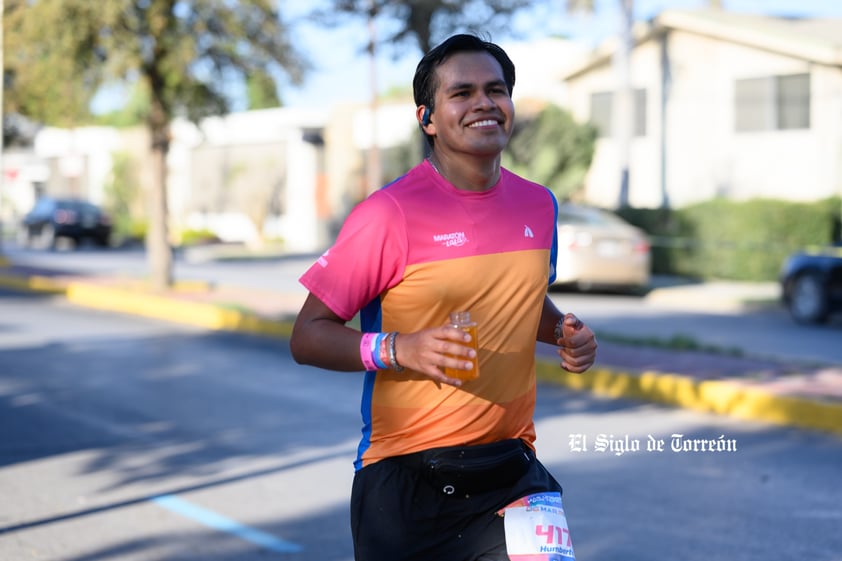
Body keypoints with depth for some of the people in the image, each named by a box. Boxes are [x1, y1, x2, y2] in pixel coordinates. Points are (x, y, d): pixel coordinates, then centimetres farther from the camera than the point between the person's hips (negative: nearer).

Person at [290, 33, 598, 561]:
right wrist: (397, 350, -26)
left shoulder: (539, 205, 5)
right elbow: (307, 337, -10)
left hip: (511, 471, 4)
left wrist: (563, 330, 3)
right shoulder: (390, 213, -12)